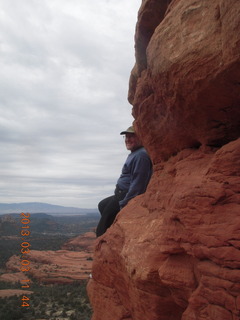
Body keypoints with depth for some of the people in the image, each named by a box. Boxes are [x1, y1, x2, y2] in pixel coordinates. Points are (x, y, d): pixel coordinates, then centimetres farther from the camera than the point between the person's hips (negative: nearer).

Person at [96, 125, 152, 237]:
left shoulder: (140, 155, -20)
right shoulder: (134, 154, 15)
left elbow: (137, 184, -25)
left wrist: (123, 204, -23)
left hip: (126, 196, -12)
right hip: (121, 194, 12)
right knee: (102, 205, 30)